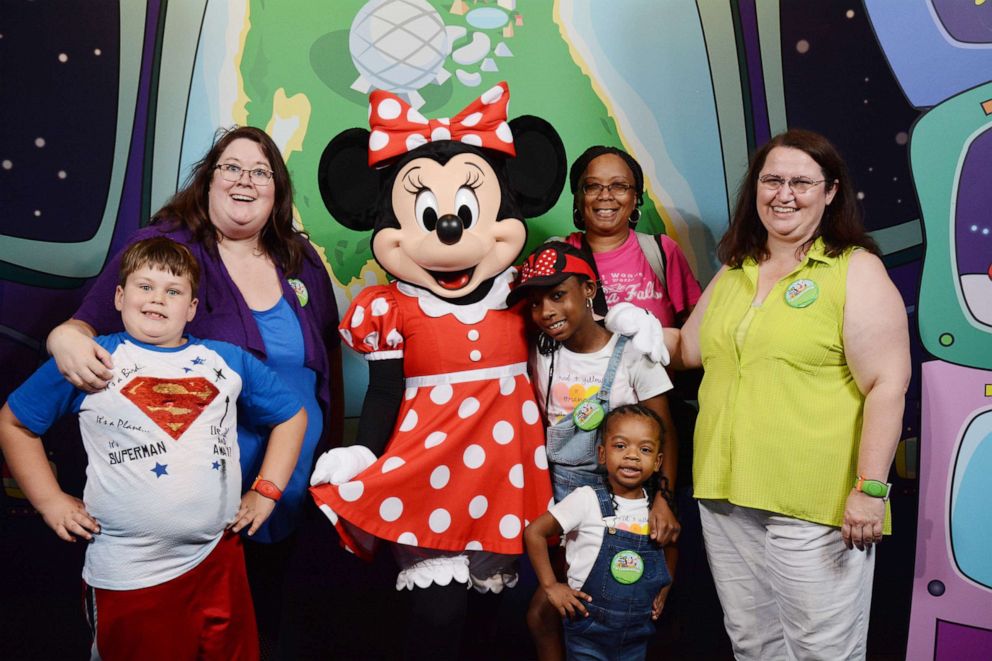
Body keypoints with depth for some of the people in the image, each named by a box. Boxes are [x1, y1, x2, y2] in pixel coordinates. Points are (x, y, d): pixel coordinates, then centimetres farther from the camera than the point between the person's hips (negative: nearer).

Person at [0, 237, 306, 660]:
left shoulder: (229, 360, 8)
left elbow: (291, 414, 17)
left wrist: (266, 491, 9)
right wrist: (51, 502, 4)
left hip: (218, 562, 3)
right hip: (126, 576, -2)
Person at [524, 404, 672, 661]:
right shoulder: (587, 500, -15)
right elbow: (534, 533, -10)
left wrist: (662, 590, 8)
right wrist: (551, 586, -11)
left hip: (637, 634, 4)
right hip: (589, 631, -4)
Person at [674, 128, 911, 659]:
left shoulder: (856, 270, -6)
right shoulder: (733, 272, 12)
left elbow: (887, 386, -12)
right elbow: (688, 349, 24)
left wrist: (870, 489, -16)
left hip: (816, 507, -6)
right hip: (726, 498, 6)